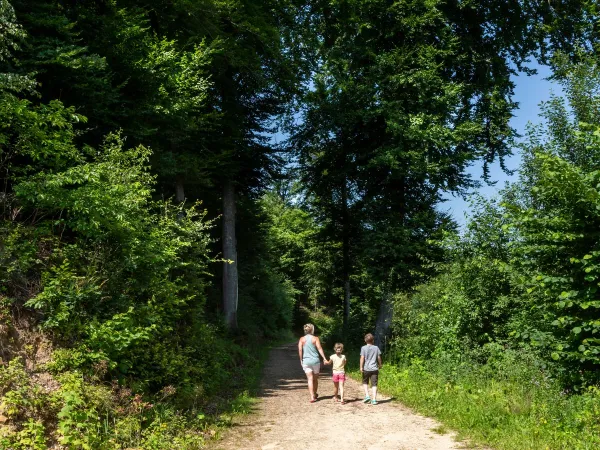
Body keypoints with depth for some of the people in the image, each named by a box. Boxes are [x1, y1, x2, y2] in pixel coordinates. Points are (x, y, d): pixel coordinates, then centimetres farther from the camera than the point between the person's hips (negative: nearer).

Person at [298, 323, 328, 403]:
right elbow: (319, 349, -9)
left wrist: (301, 360, 6)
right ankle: (315, 394, 33)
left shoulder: (302, 339, 2)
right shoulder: (315, 338, -2)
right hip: (315, 360, 0)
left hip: (306, 361, 0)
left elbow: (300, 350, -3)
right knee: (315, 379, 17)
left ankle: (312, 396, -13)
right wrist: (324, 358, -10)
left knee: (310, 379, -1)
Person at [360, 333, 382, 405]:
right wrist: (380, 365, 23)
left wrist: (361, 367, -7)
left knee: (365, 382, 18)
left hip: (366, 369, -1)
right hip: (374, 369, 1)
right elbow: (379, 357, 8)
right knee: (374, 384, 2)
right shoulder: (376, 348, 3)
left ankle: (367, 396, 4)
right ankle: (374, 399, -3)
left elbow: (362, 358, -9)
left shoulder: (363, 348, -4)